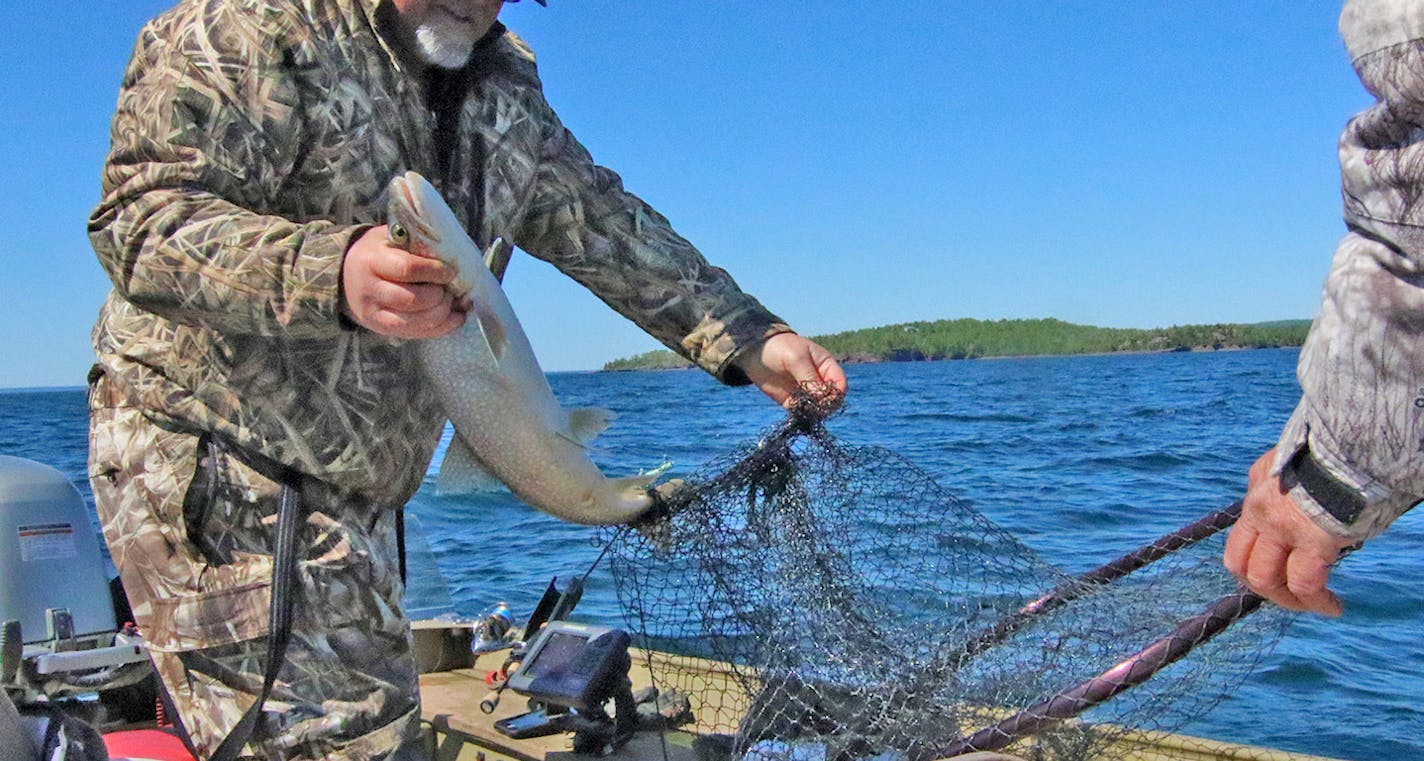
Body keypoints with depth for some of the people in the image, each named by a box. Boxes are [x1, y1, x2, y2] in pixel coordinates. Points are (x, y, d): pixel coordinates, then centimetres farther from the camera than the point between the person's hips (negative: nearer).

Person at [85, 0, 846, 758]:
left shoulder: (504, 88, 13)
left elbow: (605, 225, 14)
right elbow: (139, 220, -21)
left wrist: (750, 340, 4)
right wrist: (334, 274, -40)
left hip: (356, 492, 8)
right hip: (206, 463, -8)